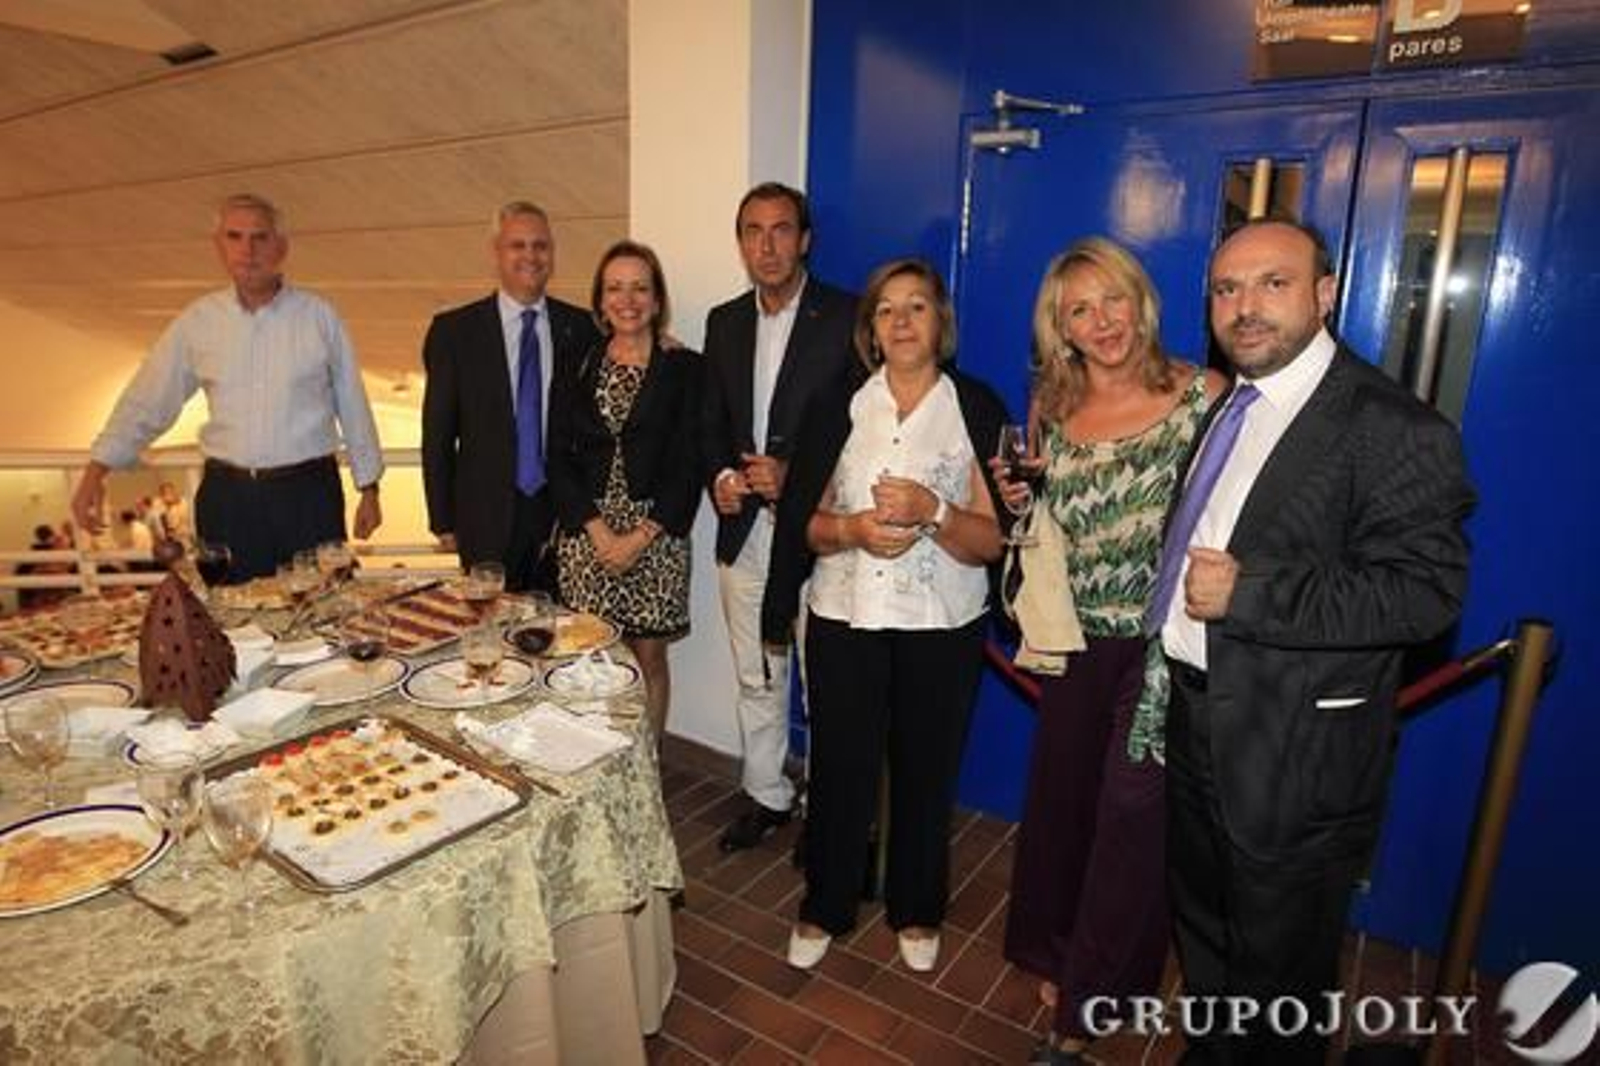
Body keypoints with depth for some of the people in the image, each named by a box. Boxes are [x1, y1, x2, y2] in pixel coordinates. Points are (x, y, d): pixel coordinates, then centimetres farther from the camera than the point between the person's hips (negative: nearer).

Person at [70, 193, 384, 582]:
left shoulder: (319, 315, 1)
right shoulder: (197, 321, 5)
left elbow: (352, 406, 4)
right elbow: (146, 401, 9)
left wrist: (369, 490, 5)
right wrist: (96, 471, 1)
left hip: (308, 493, -2)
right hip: (227, 495, 2)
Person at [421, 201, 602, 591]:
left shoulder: (582, 328, 5)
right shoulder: (454, 330, 2)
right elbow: (437, 434, 3)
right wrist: (442, 521, 1)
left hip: (565, 513, 1)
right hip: (488, 519, -1)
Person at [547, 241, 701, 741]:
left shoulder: (684, 368, 1)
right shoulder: (577, 370, 9)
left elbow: (689, 464, -4)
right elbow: (560, 460, 4)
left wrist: (642, 535, -12)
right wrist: (599, 531, -9)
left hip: (656, 536, -2)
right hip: (585, 537, 2)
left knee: (648, 659, 5)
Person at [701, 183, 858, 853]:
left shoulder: (847, 318, -6)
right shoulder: (724, 322, 11)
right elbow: (712, 422, 15)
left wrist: (796, 475, -17)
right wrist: (718, 477, -4)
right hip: (744, 529, 5)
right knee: (755, 679, 17)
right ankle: (766, 797, 35)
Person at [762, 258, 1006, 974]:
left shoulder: (977, 408, -2)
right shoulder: (836, 409, 4)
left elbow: (992, 541, -6)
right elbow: (804, 524, 3)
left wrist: (931, 512, -24)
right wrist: (853, 529, -16)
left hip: (942, 626, -1)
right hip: (844, 619, 1)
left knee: (926, 773, 13)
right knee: (839, 766, 10)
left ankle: (916, 911, 38)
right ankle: (825, 907, 34)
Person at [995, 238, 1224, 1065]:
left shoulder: (1202, 394, -7)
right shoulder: (1052, 414, 4)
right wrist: (1019, 501, -6)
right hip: (1080, 645, 4)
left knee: (1131, 822, 3)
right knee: (1060, 804, 15)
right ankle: (1062, 963, 42)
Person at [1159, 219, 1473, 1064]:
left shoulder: (1391, 426, -17)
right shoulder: (1223, 407, 9)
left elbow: (1427, 589, -23)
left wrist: (1249, 593, -28)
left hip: (1296, 752, -8)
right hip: (1196, 717, 8)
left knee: (1279, 972, 14)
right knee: (1202, 933, 27)